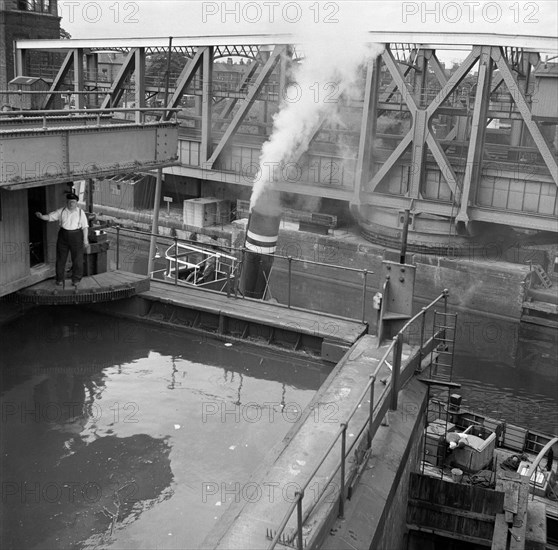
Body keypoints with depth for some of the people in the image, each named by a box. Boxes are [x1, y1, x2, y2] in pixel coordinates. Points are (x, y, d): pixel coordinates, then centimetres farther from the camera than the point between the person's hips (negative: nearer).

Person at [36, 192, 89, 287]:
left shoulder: (80, 212, -1)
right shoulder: (61, 211, 3)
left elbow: (85, 227, -2)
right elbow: (49, 217, 0)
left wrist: (85, 239, -7)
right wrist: (41, 216, -22)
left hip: (76, 236, -2)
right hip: (63, 236, 2)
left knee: (77, 259, 2)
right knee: (61, 258, 8)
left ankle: (76, 279, 16)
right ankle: (59, 279, 21)